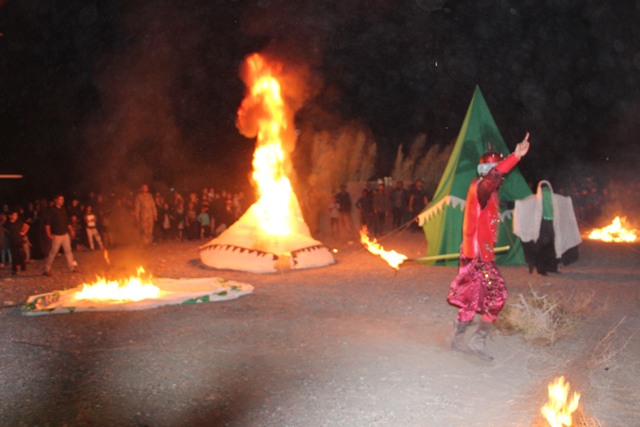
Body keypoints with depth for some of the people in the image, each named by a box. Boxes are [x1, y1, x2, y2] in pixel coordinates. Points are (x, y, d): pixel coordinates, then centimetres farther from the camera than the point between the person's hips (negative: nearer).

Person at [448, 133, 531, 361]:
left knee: (474, 298, 16)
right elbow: (493, 175, -41)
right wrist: (516, 156, -48)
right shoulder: (480, 187, -17)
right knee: (497, 296, -5)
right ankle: (478, 341, 2)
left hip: (477, 252, 10)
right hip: (478, 254, -10)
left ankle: (458, 339, 25)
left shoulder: (484, 189, 13)